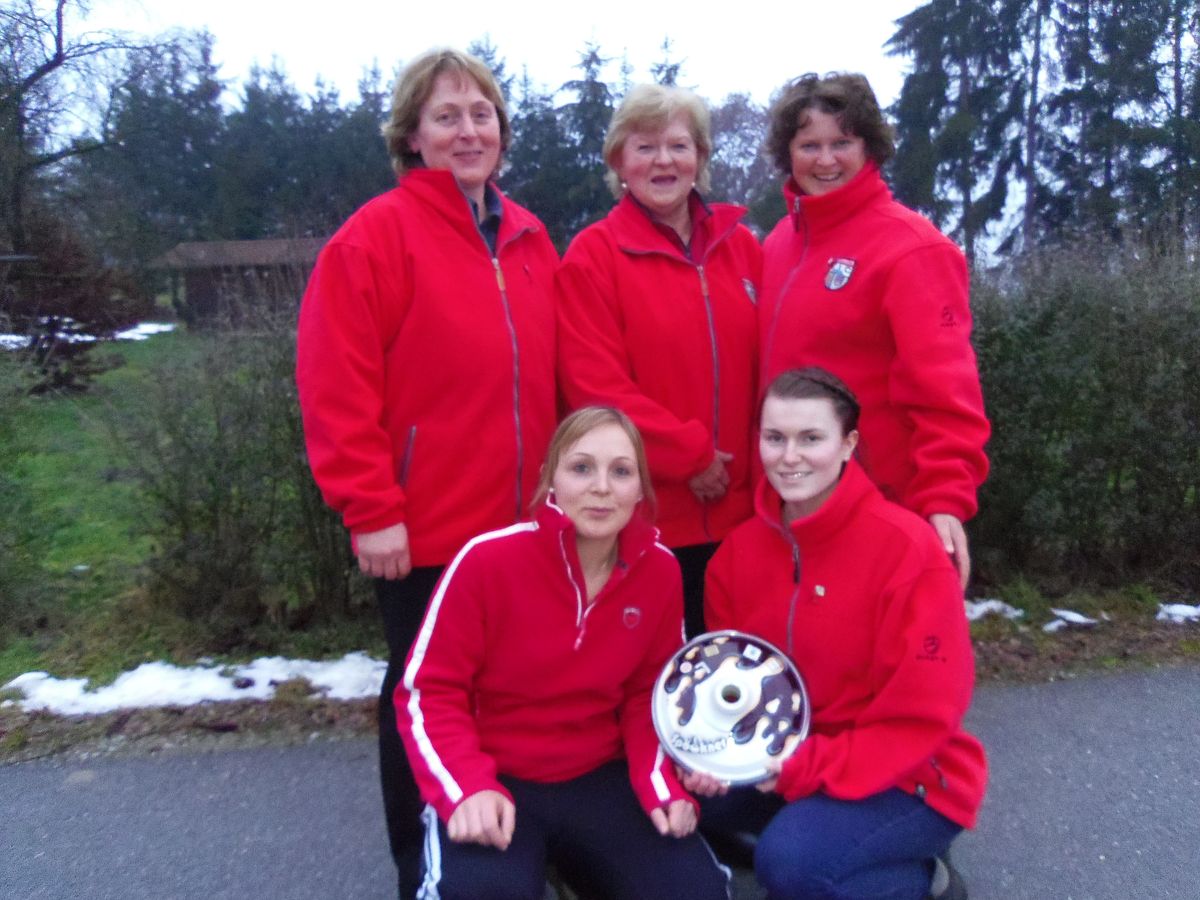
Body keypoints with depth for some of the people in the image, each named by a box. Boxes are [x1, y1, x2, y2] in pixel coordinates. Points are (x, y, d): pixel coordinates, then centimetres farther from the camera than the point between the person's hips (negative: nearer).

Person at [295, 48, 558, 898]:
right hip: (426, 531, -5)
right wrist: (371, 510, -16)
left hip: (522, 525, 6)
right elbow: (337, 388, -14)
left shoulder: (529, 239, 11)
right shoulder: (377, 235, -8)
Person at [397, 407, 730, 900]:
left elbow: (650, 693, 7)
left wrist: (662, 783, -8)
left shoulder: (659, 569, -6)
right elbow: (428, 692, -11)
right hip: (496, 782, -3)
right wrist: (468, 788, -26)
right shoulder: (488, 559, -18)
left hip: (600, 778, 4)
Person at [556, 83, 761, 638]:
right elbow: (595, 384, -12)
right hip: (644, 513, -4)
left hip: (740, 508, 5)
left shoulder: (740, 245, 9)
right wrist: (687, 454, -14)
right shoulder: (593, 255, -5)